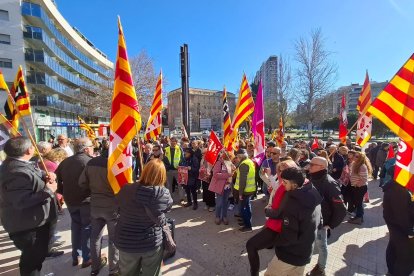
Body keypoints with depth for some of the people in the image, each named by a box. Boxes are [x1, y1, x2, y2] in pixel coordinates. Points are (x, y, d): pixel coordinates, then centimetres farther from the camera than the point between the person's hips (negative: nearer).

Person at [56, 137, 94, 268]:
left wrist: (64, 193, 18)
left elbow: (57, 179, 9)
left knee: (75, 226, 22)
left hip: (70, 200, 6)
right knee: (87, 227, 9)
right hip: (87, 200, -6)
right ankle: (87, 258, 18)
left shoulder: (65, 162, 5)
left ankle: (75, 257, 30)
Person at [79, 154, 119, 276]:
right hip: (113, 207, -5)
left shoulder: (91, 162, -4)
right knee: (114, 239, 12)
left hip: (95, 205, 5)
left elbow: (82, 183, 3)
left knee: (95, 237, 21)